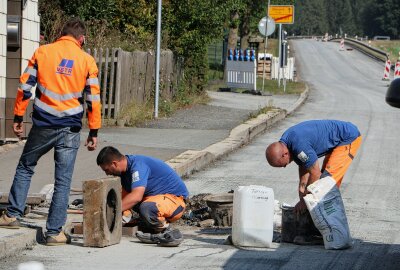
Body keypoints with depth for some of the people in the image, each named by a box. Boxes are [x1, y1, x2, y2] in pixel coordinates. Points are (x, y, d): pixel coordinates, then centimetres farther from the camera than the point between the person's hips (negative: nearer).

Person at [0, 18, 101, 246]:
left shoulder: (42, 52, 1)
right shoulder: (87, 60, 0)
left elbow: (25, 86, 1)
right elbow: (94, 98, 0)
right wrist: (94, 132, 6)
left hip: (43, 125, 1)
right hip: (70, 130, -1)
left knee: (25, 168, 20)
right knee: (63, 181, 3)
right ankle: (55, 232, 2)